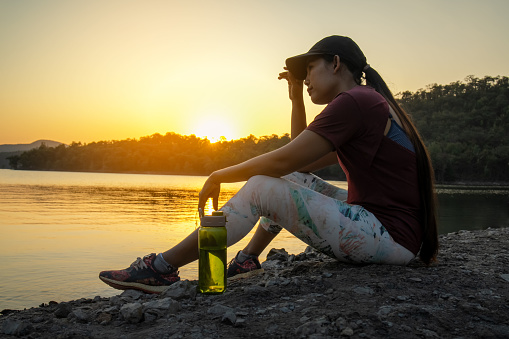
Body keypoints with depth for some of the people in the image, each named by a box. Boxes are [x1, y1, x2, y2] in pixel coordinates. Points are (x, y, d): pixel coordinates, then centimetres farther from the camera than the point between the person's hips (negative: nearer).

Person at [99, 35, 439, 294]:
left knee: (261, 187, -12)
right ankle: (247, 261, 17)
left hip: (391, 238, -10)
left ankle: (162, 268, -5)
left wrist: (219, 176, -3)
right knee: (293, 178, 15)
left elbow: (285, 159, -16)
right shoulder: (368, 103, 18)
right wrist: (297, 98, 15)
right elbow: (300, 163, 19)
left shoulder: (354, 101, -14)